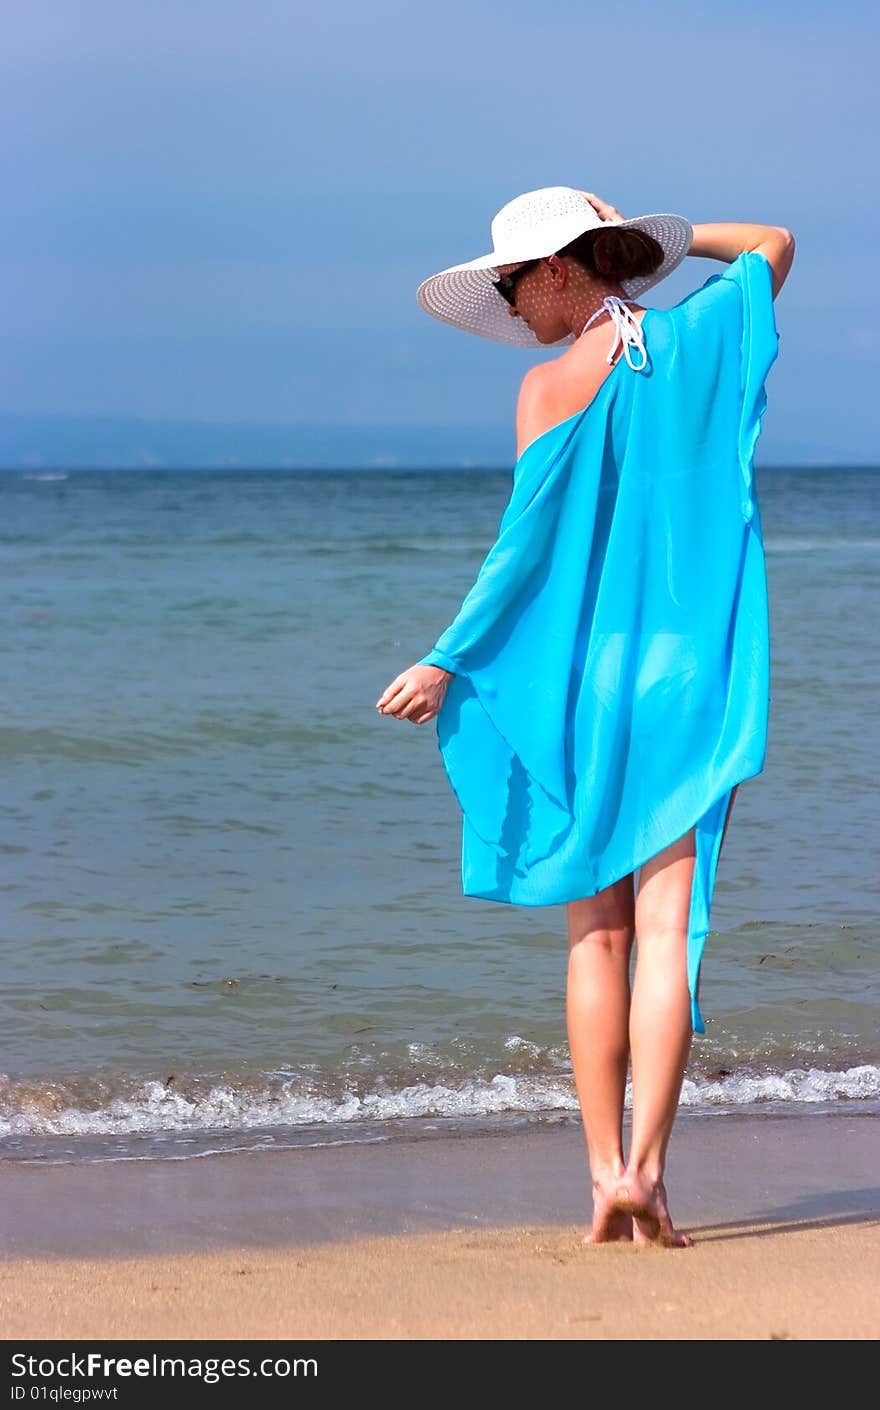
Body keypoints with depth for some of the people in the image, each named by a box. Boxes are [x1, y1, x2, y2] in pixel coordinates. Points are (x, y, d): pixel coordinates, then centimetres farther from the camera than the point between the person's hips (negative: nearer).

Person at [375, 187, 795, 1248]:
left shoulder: (552, 386, -9)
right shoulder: (704, 338, 3)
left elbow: (529, 544, -11)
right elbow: (773, 243, 23)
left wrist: (447, 663, -5)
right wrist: (649, 232, 21)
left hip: (578, 675, -2)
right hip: (690, 677, 2)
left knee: (597, 935, 7)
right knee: (668, 929, -4)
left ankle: (605, 1172, 4)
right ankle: (644, 1164, -16)